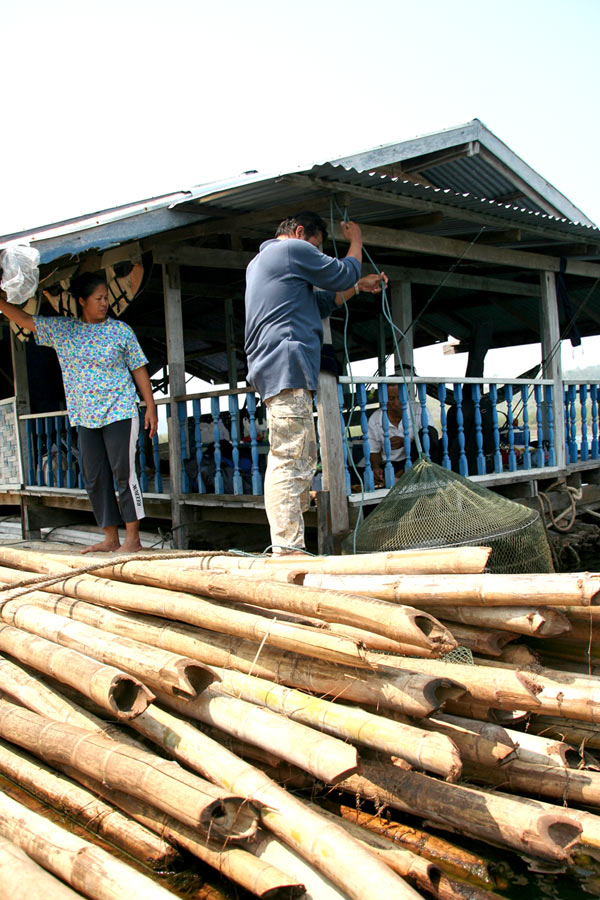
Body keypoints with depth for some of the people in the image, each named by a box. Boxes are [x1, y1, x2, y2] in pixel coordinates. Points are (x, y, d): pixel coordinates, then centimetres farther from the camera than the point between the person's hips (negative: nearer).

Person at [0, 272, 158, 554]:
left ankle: (133, 538, 0)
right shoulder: (61, 329, 7)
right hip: (86, 418, 4)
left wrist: (150, 407, -2)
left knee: (123, 473, -7)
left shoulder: (121, 330, 1)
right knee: (93, 478, 5)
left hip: (119, 413, -4)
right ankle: (110, 538, 14)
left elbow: (139, 370, 2)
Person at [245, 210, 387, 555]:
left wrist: (359, 286, 33)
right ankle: (287, 549, -18)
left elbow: (320, 303, 34)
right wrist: (356, 241, 24)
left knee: (304, 460, 12)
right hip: (287, 368, -11)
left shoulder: (259, 262, 31)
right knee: (289, 461, -15)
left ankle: (290, 548, 13)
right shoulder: (294, 249, 0)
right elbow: (342, 274, 7)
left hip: (272, 369, 11)